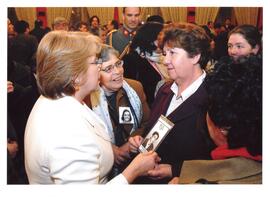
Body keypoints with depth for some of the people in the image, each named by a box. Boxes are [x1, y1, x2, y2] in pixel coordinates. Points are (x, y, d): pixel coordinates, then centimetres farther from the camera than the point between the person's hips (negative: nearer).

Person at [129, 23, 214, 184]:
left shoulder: (212, 100, -17)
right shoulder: (165, 90, 7)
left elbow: (217, 163, -16)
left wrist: (174, 170, -17)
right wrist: (140, 140, 2)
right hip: (146, 177, 3)